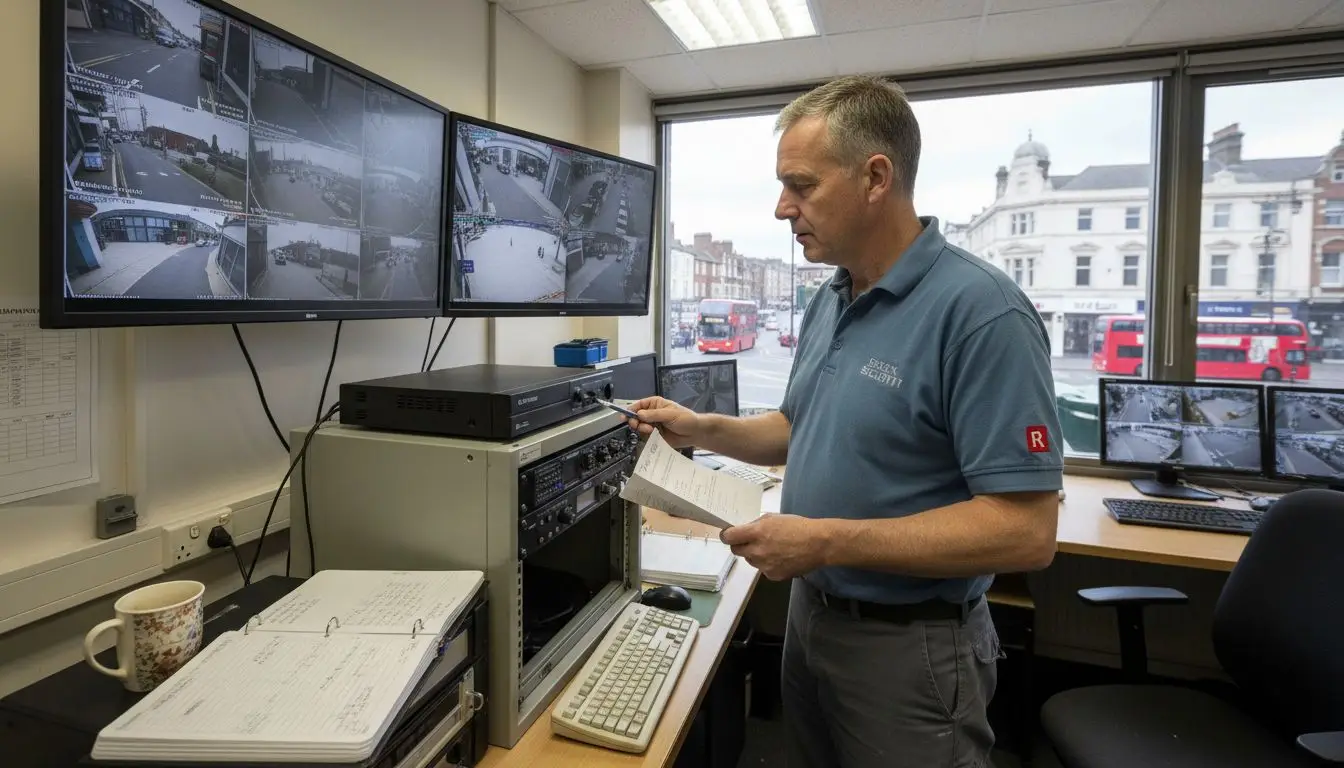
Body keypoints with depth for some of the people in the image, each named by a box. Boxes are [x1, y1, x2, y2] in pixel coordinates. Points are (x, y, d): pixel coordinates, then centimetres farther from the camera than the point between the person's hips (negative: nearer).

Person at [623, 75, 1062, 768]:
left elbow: (1025, 532, -26)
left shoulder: (981, 311, -23)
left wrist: (827, 541, -27)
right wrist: (703, 430, 0)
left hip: (908, 645, -7)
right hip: (810, 612, 8)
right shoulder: (827, 304, 3)